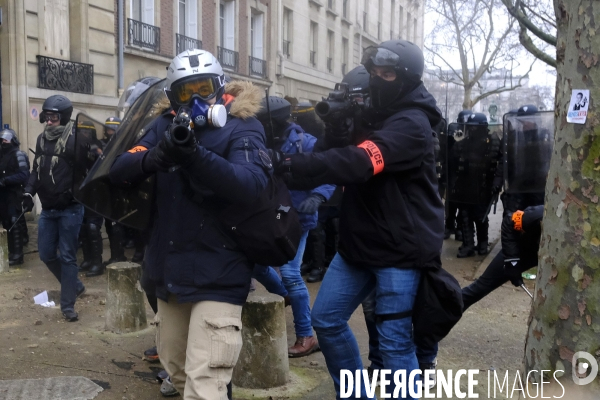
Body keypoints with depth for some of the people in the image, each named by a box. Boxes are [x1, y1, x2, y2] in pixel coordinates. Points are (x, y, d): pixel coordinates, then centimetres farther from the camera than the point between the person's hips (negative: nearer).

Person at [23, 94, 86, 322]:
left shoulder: (74, 140, -12)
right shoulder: (42, 139, 9)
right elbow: (37, 169, 15)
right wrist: (29, 191, 2)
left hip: (70, 209, -6)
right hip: (47, 209, 7)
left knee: (67, 257, -1)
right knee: (46, 254, 10)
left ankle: (68, 305, 9)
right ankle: (75, 286, 31)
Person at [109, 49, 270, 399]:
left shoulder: (243, 127, -8)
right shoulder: (165, 126, 6)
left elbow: (251, 185, -26)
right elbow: (119, 172, -6)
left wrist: (195, 153, -39)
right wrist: (154, 157, -27)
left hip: (217, 276, -6)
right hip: (170, 271, 7)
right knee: (176, 367, 24)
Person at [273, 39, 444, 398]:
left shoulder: (411, 124, -17)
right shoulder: (374, 115, 13)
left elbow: (359, 163, -33)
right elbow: (342, 159, 9)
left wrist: (290, 165, -39)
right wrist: (336, 130, -11)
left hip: (400, 248, -8)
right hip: (360, 242, 9)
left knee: (395, 341, -1)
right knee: (326, 320, 12)